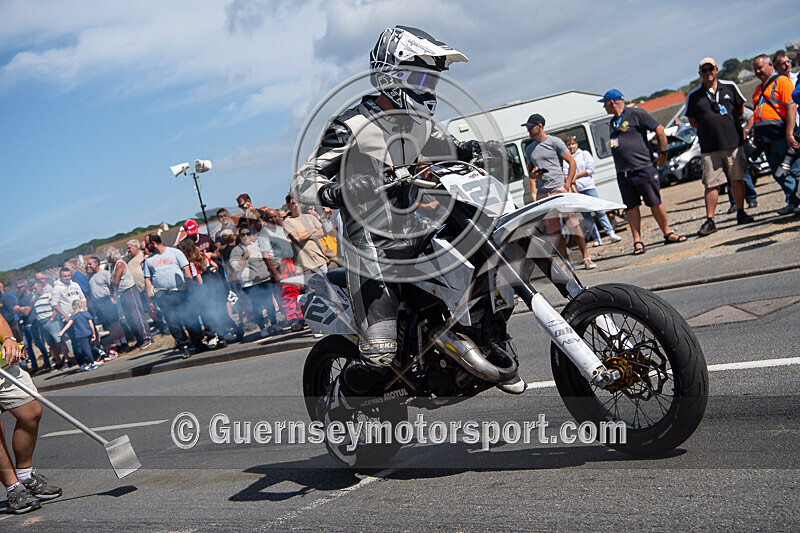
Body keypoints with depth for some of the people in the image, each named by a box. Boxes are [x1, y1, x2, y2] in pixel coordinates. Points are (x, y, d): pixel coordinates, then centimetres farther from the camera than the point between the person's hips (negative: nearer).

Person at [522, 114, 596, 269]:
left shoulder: (554, 142, 3)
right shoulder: (529, 148, 18)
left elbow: (572, 163, 2)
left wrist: (567, 185, -8)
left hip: (559, 189, -4)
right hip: (542, 194, 5)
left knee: (573, 225, -6)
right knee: (555, 232, 0)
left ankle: (586, 258, 1)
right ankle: (566, 262, 5)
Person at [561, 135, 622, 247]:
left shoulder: (584, 154, 8)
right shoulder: (565, 160, 10)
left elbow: (591, 169, 0)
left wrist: (576, 176, -4)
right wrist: (573, 189, -11)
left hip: (588, 187, -2)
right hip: (577, 191, 2)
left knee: (599, 211, -8)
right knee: (586, 215, 0)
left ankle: (611, 234, -9)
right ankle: (597, 238, 2)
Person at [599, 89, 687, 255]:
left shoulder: (635, 114, -5)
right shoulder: (613, 122, 18)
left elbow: (659, 129, -5)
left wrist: (662, 153, -6)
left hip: (643, 168, -7)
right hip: (623, 173, 7)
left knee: (655, 203, -1)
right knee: (631, 208, 3)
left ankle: (668, 234, 12)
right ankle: (637, 241, 6)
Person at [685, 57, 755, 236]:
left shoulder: (730, 87, 5)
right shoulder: (693, 96, 3)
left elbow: (740, 109, 17)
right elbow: (692, 120, 11)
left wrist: (728, 123, 11)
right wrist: (709, 128, 5)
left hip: (734, 141, 1)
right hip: (709, 147, -1)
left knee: (737, 179, 5)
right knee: (711, 184, -3)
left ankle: (741, 213, 17)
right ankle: (710, 220, 0)